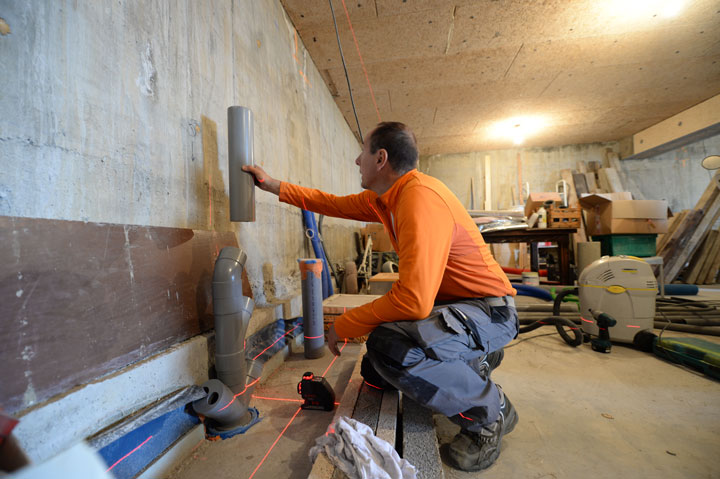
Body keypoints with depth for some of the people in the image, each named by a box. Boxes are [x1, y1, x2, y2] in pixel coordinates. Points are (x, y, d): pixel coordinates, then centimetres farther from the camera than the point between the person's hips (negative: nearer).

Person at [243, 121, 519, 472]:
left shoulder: (420, 197, -28)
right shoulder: (384, 198, 3)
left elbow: (413, 300, -34)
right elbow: (334, 204, 14)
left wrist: (343, 326, -21)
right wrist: (274, 186, 19)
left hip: (489, 310, -9)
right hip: (445, 303, 9)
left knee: (389, 348, -34)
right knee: (374, 374, 11)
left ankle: (488, 412, -4)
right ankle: (473, 360, 26)